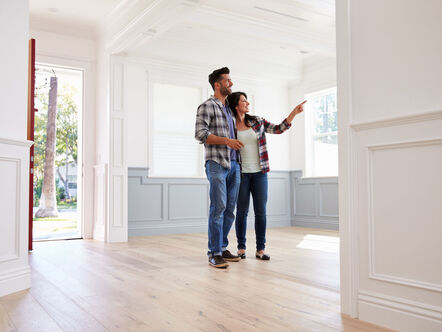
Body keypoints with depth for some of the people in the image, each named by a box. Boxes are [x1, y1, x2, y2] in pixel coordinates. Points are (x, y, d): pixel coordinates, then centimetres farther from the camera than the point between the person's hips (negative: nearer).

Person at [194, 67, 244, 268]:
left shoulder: (229, 109, 23)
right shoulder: (207, 106, -2)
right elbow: (200, 134, -14)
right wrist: (227, 141, -16)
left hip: (234, 164, 8)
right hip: (217, 163, -8)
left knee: (230, 209, 7)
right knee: (218, 207, -11)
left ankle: (222, 248, 16)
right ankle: (214, 254, -5)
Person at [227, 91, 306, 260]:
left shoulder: (257, 121, 8)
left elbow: (278, 129, 5)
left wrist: (294, 113, -4)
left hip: (259, 172, 3)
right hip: (241, 173, -2)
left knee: (261, 211, 2)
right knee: (242, 211, 3)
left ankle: (260, 249, 10)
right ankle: (241, 248, 15)